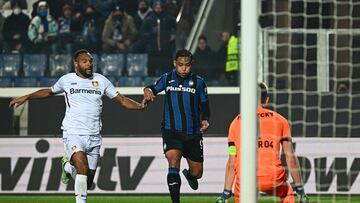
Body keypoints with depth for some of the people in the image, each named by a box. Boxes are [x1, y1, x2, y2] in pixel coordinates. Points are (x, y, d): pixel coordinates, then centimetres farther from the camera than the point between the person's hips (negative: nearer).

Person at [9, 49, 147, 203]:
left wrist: (139, 106, -7)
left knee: (88, 182, 5)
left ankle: (68, 166, 36)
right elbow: (49, 92, 23)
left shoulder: (101, 80, 8)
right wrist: (25, 98, 19)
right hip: (73, 133, -3)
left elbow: (121, 100, 10)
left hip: (94, 136, 3)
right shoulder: (67, 80, 5)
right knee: (82, 163, -31)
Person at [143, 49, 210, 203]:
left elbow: (204, 105, 11)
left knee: (197, 172, 9)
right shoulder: (167, 78, 4)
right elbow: (153, 89, 17)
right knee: (173, 160, -25)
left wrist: (205, 120, -8)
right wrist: (147, 91, -8)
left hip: (193, 133, 1)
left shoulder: (198, 82, 3)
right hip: (171, 131, -1)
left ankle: (189, 174, 49)